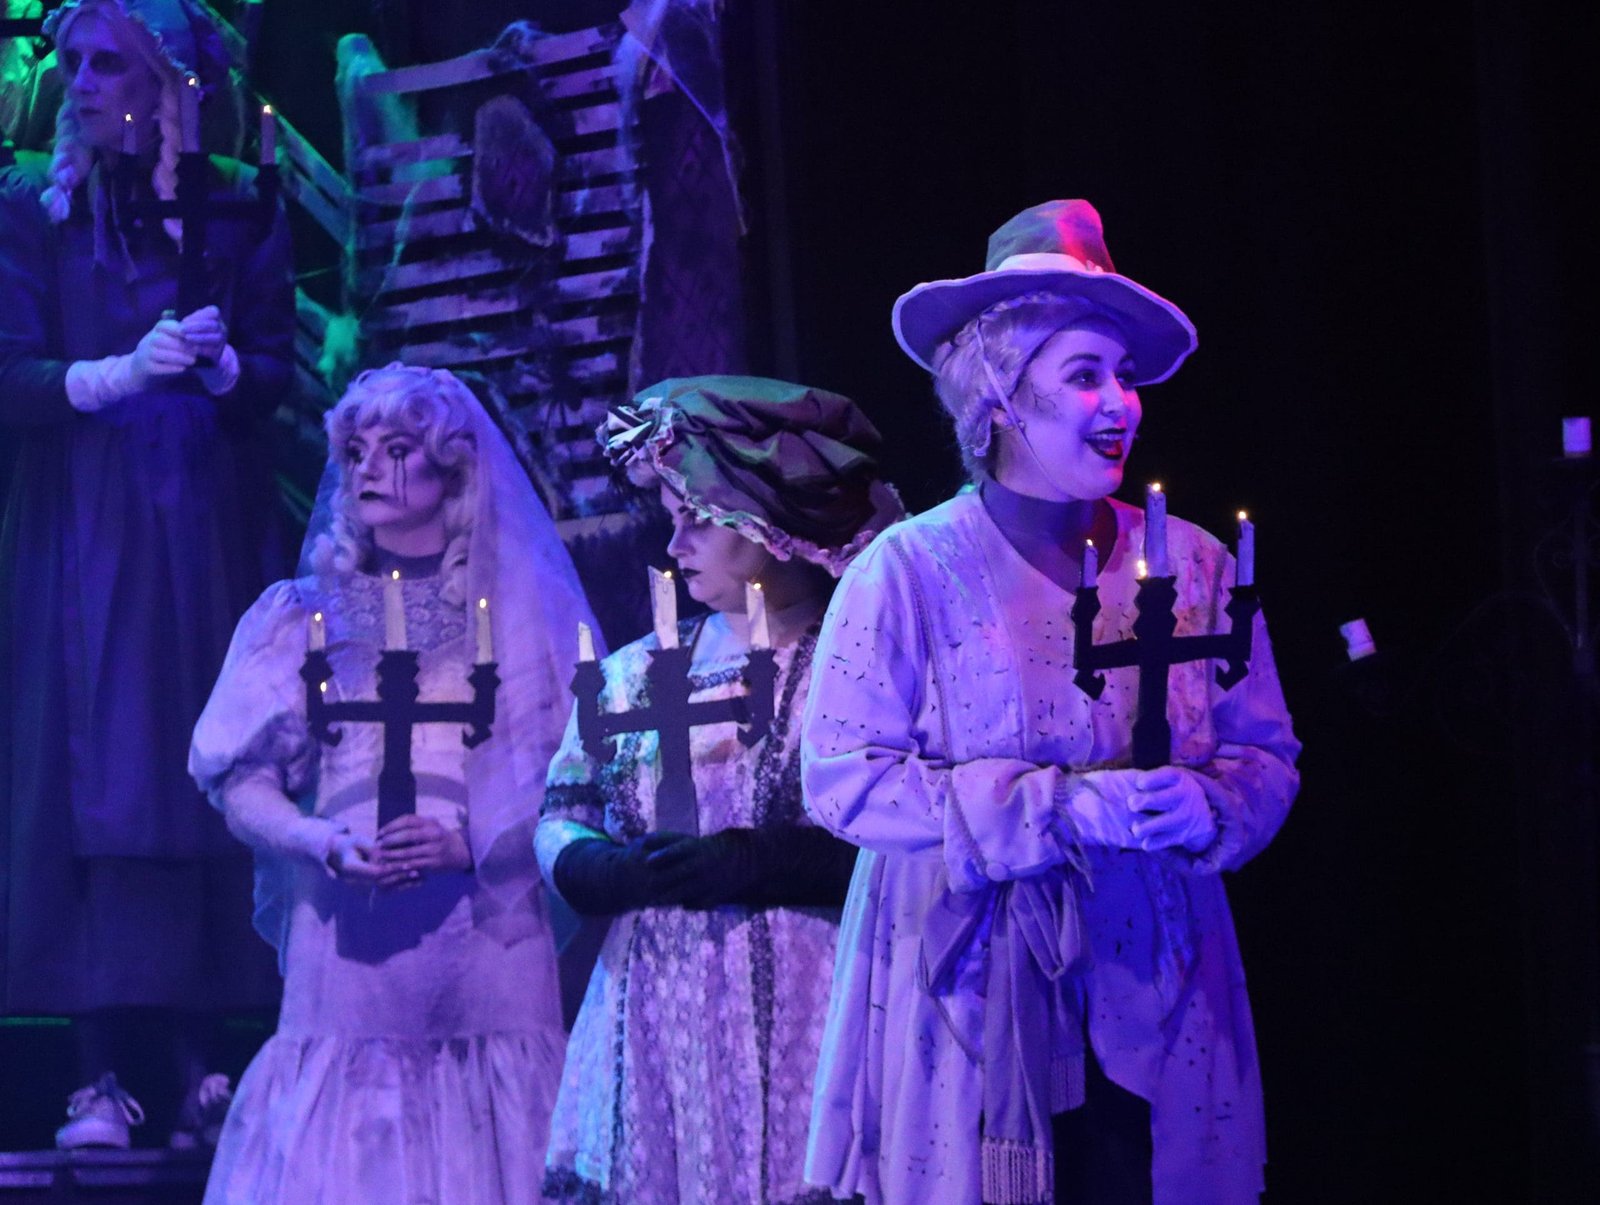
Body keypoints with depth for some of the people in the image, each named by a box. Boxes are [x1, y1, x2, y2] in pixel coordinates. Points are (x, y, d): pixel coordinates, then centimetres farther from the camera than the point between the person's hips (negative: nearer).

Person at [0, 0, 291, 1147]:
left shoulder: (237, 209, 7)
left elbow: (277, 374, 4)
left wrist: (223, 366, -17)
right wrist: (120, 374, -19)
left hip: (211, 536, 1)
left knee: (209, 779, -5)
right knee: (92, 786, -7)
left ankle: (202, 1063, -1)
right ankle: (103, 1075, -8)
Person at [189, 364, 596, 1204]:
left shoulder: (526, 608, 9)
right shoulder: (303, 614, 12)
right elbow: (241, 785, 7)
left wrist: (473, 842, -14)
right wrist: (326, 843, -12)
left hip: (491, 937, -1)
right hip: (345, 939, 1)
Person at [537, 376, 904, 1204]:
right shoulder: (636, 672, 14)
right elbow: (560, 825, 12)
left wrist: (758, 864, -19)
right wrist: (622, 871, -9)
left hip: (799, 1015, -4)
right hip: (653, 1014, 4)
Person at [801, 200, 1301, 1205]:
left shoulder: (1193, 563, 7)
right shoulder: (911, 569, -4)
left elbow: (1267, 754, 12)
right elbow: (844, 779, -10)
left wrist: (1207, 807, -12)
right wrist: (1059, 808, -17)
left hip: (1157, 1018, 3)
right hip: (976, 1021, -3)